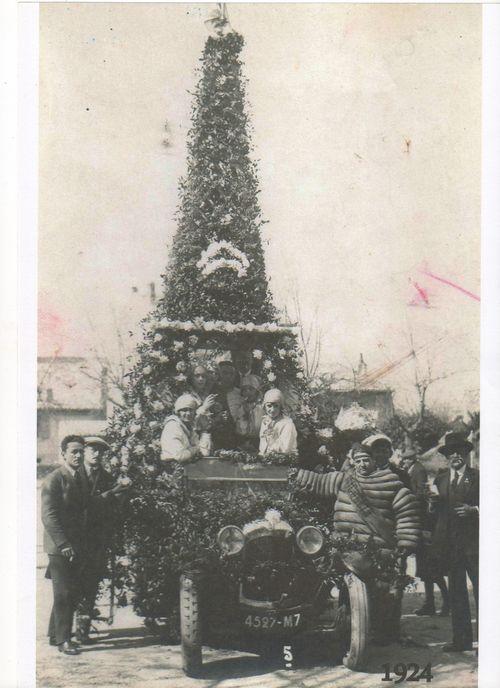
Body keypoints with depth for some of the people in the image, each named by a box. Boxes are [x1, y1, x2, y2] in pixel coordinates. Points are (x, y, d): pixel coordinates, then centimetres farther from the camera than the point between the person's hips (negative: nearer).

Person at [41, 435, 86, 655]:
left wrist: (82, 544, 12)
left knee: (72, 593, 10)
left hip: (75, 546, 8)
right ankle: (62, 639, 2)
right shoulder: (54, 480, -10)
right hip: (59, 546, -8)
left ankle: (55, 634, 22)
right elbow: (48, 516, -16)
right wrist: (64, 544, -20)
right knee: (63, 593, -5)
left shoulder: (79, 478, 14)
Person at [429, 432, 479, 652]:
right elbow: (435, 513, 15)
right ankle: (461, 639, 15)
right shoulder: (440, 479, 14)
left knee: (480, 590, -5)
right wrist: (433, 502, -6)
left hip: (473, 542, -4)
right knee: (456, 592, 9)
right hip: (449, 541, 4)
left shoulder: (477, 477, 2)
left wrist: (473, 510, -16)